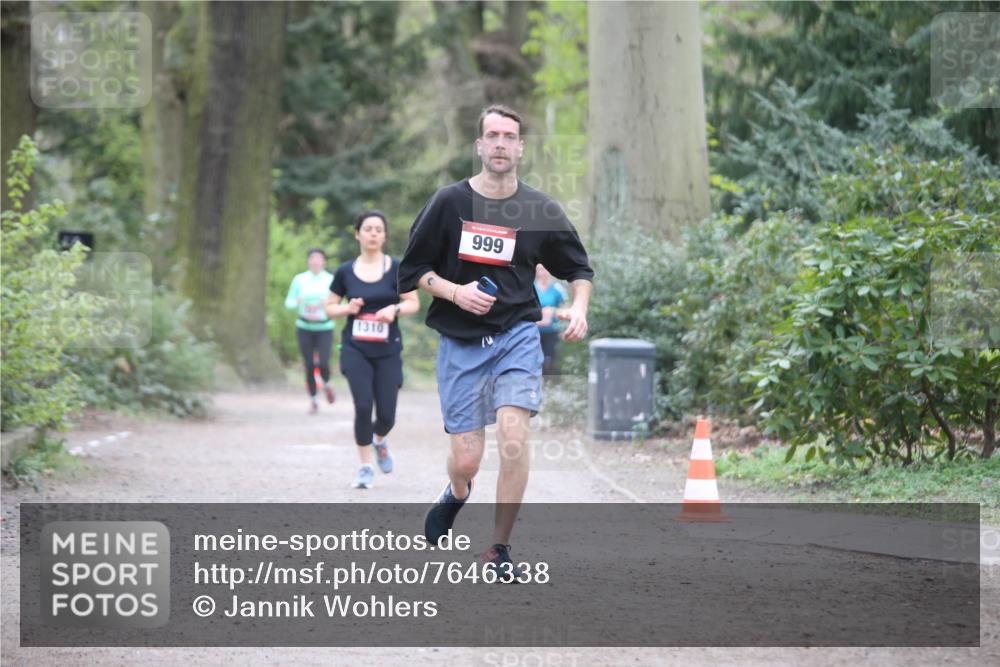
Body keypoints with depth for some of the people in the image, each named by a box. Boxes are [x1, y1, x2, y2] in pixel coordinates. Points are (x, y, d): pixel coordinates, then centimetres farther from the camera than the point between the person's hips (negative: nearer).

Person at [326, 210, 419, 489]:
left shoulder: (396, 269, -2)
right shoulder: (345, 272, 2)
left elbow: (414, 303, 2)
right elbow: (330, 307, 10)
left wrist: (395, 309, -18)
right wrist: (347, 308, -11)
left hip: (388, 350, 0)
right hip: (355, 349, 0)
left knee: (386, 414, -1)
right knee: (363, 405, -13)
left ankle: (379, 440, 36)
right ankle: (366, 467, 3)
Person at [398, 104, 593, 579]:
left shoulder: (541, 210, 3)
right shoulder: (449, 202, -2)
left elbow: (578, 268, 16)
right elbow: (412, 271, 4)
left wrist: (579, 308, -3)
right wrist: (455, 292, -13)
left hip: (517, 337, 0)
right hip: (460, 343, 0)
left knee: (513, 440, -19)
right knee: (466, 461, -2)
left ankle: (499, 549, -3)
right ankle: (456, 494, 36)